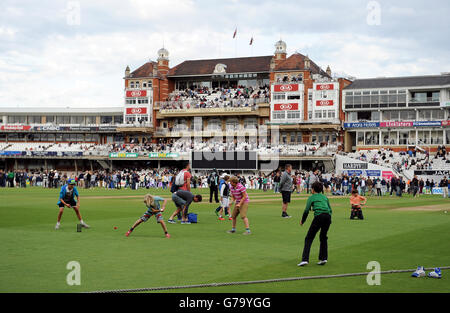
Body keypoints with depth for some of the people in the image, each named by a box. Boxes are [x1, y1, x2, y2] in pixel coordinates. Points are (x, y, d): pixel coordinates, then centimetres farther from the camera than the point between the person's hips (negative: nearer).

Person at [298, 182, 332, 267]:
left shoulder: (311, 197, 13)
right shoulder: (325, 197, 26)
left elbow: (306, 211, 4)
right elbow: (330, 209, 21)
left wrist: (302, 221, 16)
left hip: (319, 216, -5)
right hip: (328, 217, 5)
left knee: (309, 238, 0)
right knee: (323, 237, 23)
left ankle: (305, 259, -11)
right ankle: (323, 258, 18)